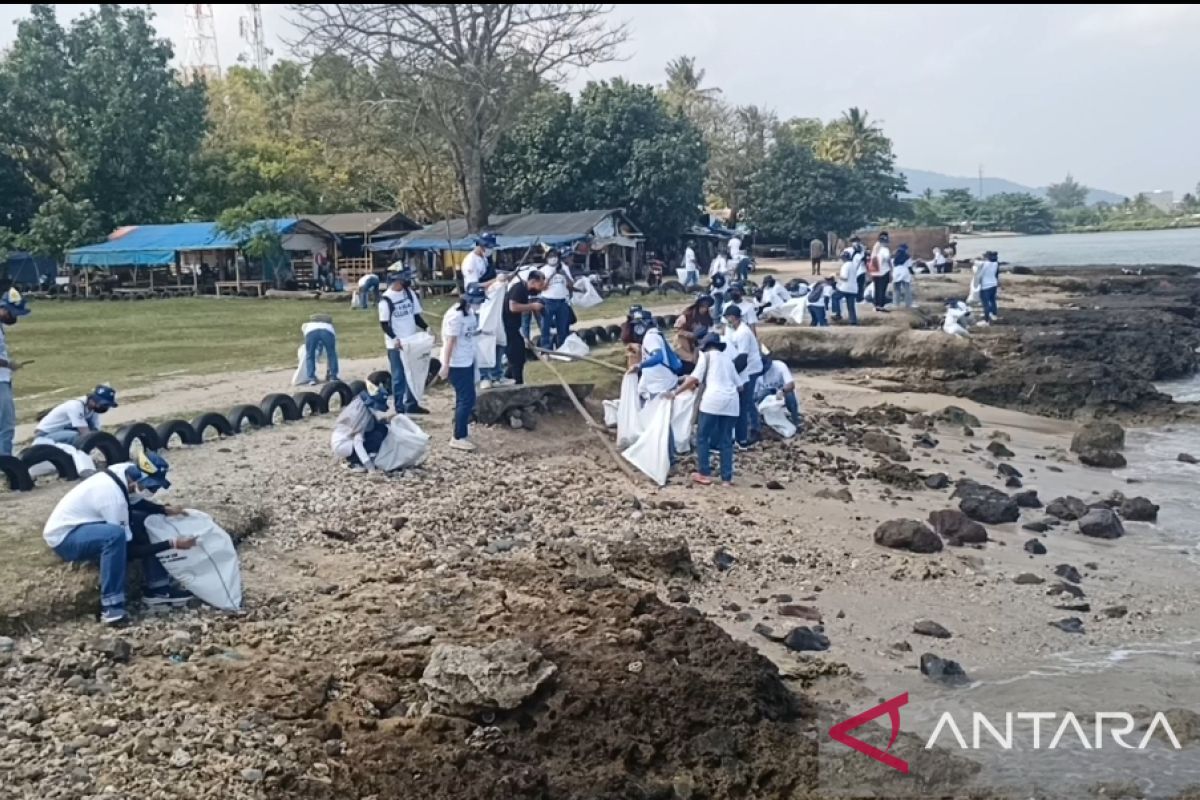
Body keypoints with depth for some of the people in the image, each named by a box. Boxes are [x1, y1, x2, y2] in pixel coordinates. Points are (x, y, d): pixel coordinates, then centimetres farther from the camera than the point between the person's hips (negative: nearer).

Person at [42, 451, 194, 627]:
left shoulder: (127, 471, -11)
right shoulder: (113, 496, -33)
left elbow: (135, 503, 13)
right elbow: (130, 549, -26)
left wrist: (165, 510, -4)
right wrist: (173, 544, -29)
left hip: (85, 523, 9)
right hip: (63, 536, -9)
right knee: (115, 535, -37)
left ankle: (157, 588, 0)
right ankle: (111, 606, -29)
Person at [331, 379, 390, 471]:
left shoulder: (365, 407, -2)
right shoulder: (362, 412, -28)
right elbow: (357, 442, -33)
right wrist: (369, 466, -36)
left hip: (350, 439, 9)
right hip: (341, 445, -9)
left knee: (382, 428, 0)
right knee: (377, 436, -22)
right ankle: (355, 462, -9)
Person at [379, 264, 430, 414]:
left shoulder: (410, 293, 4)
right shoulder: (386, 299, -14)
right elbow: (384, 324, -13)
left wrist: (426, 328, -5)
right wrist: (394, 338, -26)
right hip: (395, 345, -6)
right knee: (399, 377, 1)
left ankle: (411, 404, 26)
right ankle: (400, 408, 8)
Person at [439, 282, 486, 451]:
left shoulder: (471, 312, 6)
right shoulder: (456, 315, -22)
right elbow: (450, 341, -22)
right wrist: (445, 366, -22)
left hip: (467, 361, 9)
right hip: (456, 364, -9)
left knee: (464, 398, 13)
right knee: (467, 398, -7)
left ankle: (460, 435, 23)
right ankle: (458, 438, 3)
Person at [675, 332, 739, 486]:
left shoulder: (707, 355, 10)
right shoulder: (727, 357, 26)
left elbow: (695, 378, -1)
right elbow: (737, 383, 20)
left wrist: (676, 392, 3)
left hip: (714, 399, -5)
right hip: (732, 401, 5)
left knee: (702, 437, 6)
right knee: (726, 440, 10)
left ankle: (704, 474, 4)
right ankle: (727, 478, 7)